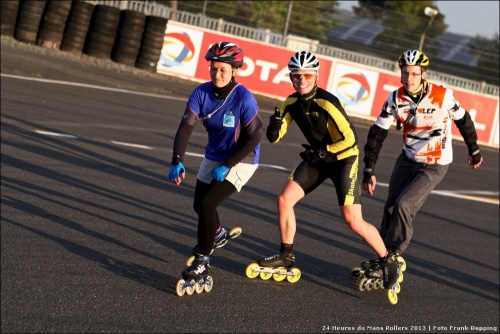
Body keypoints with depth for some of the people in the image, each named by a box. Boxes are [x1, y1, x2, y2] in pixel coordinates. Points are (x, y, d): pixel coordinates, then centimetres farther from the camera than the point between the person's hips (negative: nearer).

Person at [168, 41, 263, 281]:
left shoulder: (244, 99, -25)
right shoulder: (201, 93, -14)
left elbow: (255, 137, -20)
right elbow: (185, 127, -19)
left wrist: (227, 166, -21)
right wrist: (177, 162, -33)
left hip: (241, 161, -6)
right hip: (213, 157, 6)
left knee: (207, 204, -19)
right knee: (199, 205, 18)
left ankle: (202, 260, -1)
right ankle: (217, 233, 52)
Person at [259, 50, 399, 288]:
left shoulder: (326, 103, -28)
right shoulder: (292, 103, -5)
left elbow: (350, 139, -26)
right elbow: (274, 137, -2)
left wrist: (322, 152, -22)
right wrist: (275, 124, -23)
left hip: (343, 159, -7)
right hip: (318, 157, 7)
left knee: (353, 221, -13)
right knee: (284, 199, -2)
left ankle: (388, 262, 4)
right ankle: (286, 255, 14)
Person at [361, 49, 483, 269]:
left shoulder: (443, 96, -20)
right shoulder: (395, 99, -10)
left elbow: (463, 121, -2)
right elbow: (377, 134, -5)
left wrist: (474, 151, 12)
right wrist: (369, 171, -7)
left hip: (435, 166, -4)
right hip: (408, 159, 4)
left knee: (403, 205, -17)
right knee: (390, 208, 1)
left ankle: (392, 255, -4)